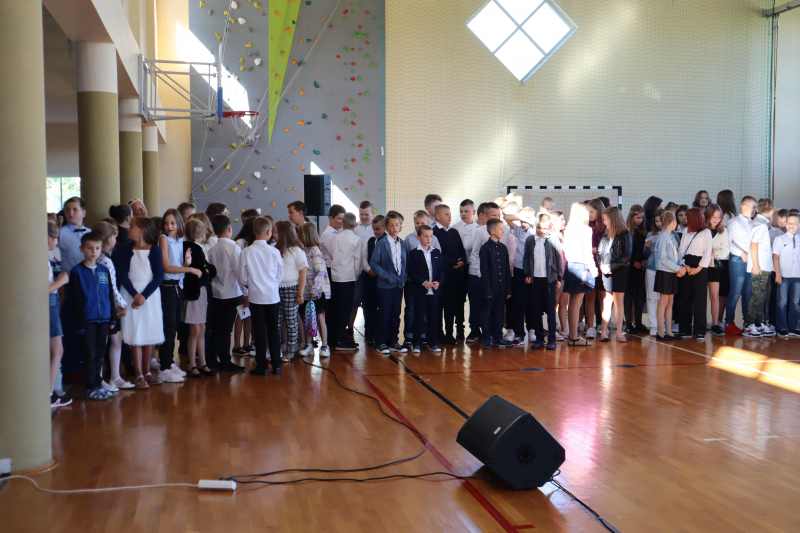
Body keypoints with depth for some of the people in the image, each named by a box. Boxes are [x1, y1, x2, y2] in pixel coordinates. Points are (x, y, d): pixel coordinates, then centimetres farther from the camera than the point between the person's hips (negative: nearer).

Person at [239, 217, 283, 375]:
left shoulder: (247, 252, -10)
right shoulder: (274, 252, -9)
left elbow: (242, 277, -3)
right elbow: (280, 275, 2)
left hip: (256, 296, -1)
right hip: (273, 296, 1)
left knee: (259, 331, 7)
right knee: (274, 330, 10)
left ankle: (261, 366, 10)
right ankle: (276, 365, 14)